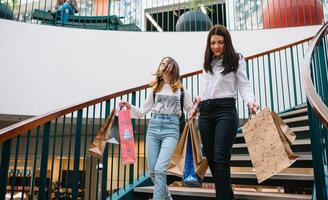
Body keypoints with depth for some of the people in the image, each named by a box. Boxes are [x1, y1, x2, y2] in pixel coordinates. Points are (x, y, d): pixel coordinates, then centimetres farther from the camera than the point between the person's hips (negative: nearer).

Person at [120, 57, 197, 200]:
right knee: (152, 171, 3)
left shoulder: (180, 90, 9)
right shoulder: (155, 89, 16)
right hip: (153, 127, 3)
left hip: (171, 128, -3)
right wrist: (129, 107, 2)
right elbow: (142, 111, 17)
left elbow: (191, 110, 12)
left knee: (160, 169, -19)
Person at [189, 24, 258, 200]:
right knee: (210, 158, 5)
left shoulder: (236, 60, 8)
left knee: (221, 158, -12)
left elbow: (243, 84, -1)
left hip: (225, 109, -5)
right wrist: (196, 108, 18)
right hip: (205, 112, 5)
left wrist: (250, 101, -19)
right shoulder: (208, 63, 23)